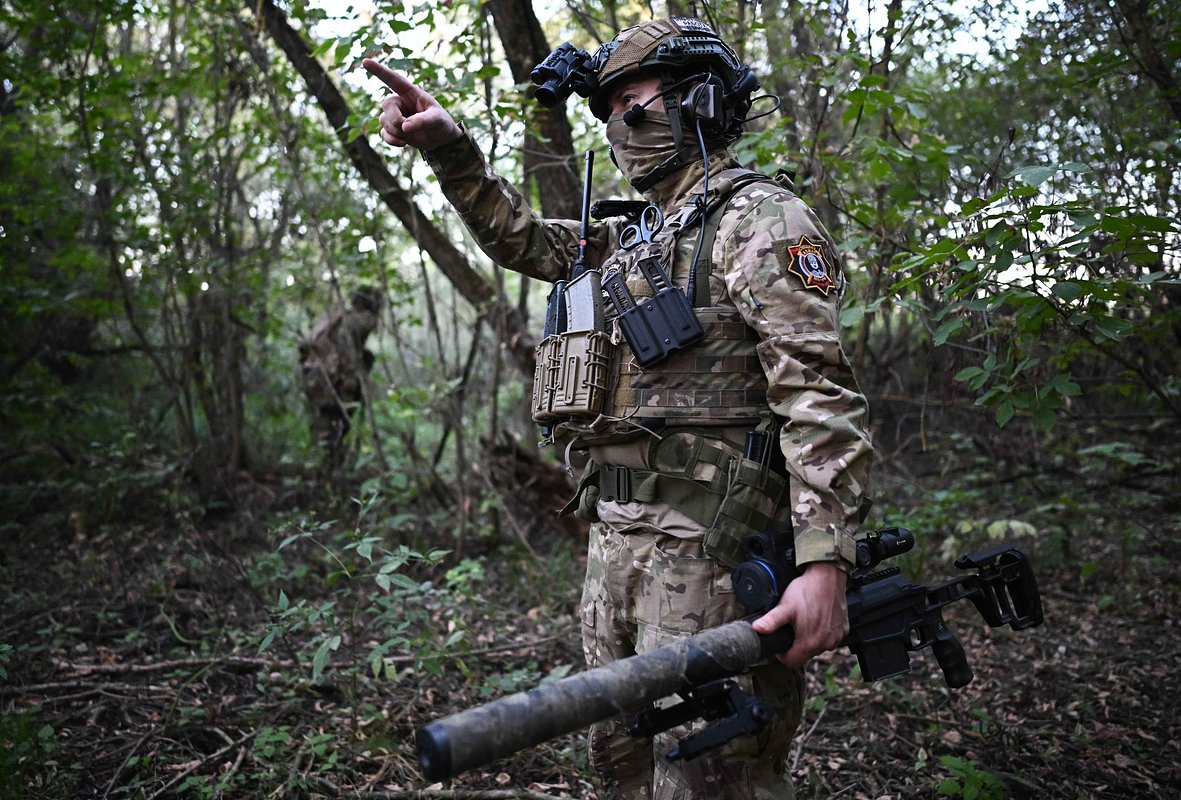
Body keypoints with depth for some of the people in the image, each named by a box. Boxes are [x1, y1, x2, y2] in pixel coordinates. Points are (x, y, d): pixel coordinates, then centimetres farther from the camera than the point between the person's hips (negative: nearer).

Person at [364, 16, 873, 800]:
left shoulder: (759, 219, -7)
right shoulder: (631, 240, 20)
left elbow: (821, 396, -17)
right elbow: (521, 236, 26)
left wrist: (824, 561, -25)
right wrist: (448, 145, 11)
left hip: (706, 547, -9)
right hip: (616, 537, 9)